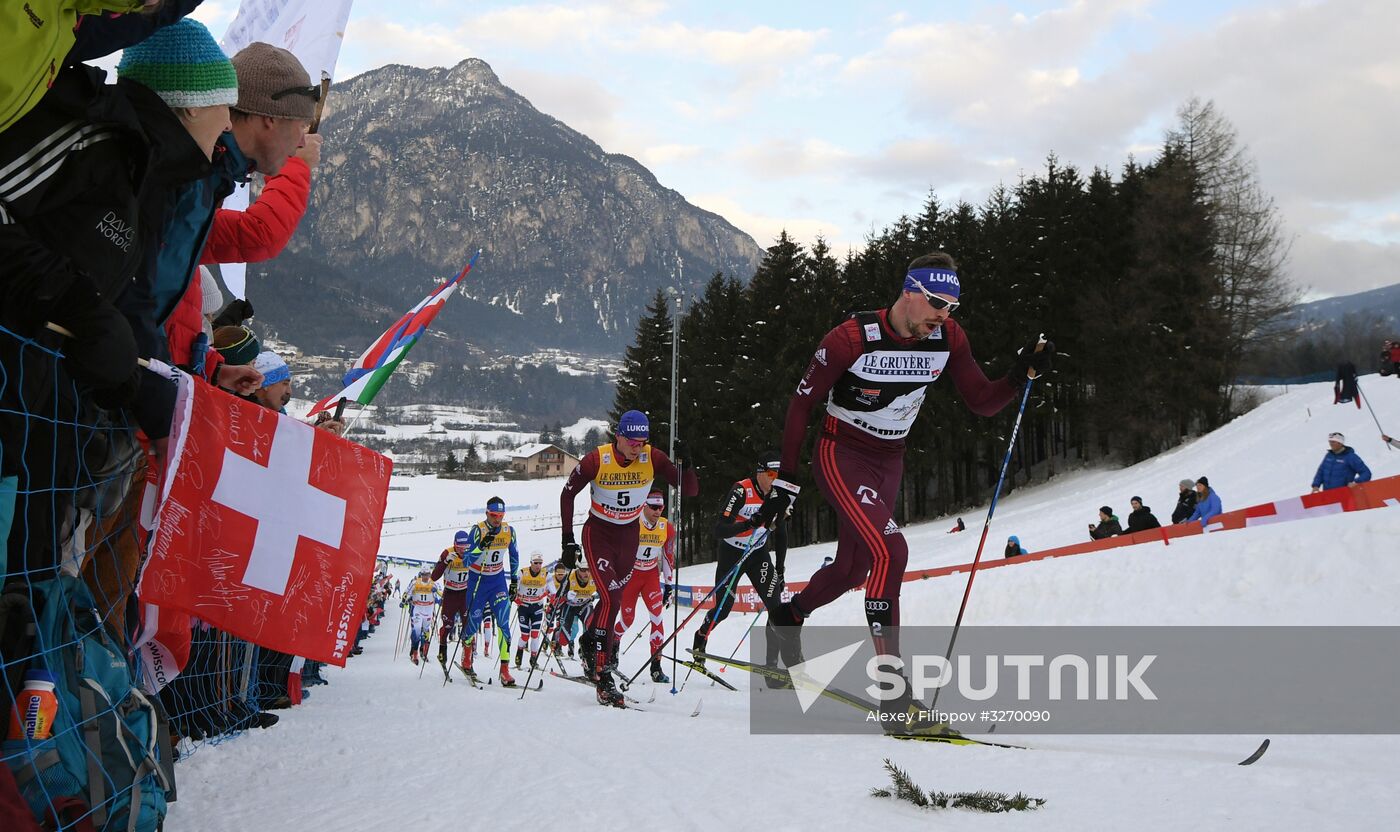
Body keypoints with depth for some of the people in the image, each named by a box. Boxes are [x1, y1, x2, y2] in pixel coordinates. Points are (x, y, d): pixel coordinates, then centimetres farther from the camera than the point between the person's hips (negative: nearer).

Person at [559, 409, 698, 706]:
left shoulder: (653, 458, -14)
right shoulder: (596, 460, -21)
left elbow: (690, 491, -14)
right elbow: (567, 494, -7)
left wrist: (684, 463, -33)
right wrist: (568, 539, -9)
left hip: (629, 535, 4)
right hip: (598, 533, -4)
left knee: (612, 597, 13)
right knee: (611, 599, -18)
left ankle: (589, 644, 39)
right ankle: (600, 672, -10)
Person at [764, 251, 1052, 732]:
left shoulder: (948, 337, -9)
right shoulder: (853, 339, -23)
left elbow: (982, 403, -3)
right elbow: (802, 402, -13)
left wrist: (1022, 373, -23)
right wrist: (785, 477, -11)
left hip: (888, 462, 6)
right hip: (841, 456, -6)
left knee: (852, 568, 17)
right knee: (890, 551, -25)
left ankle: (786, 618, 47)